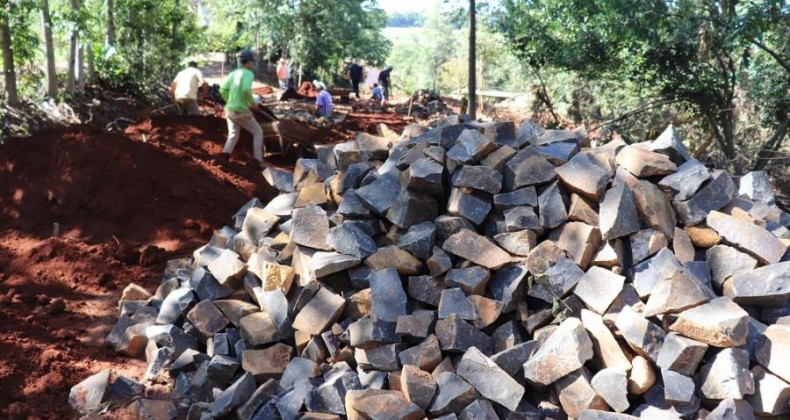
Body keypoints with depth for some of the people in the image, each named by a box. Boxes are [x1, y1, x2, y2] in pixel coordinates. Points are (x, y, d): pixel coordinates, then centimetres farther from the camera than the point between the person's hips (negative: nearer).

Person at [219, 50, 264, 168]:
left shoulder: (233, 73, 10)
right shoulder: (248, 73, -11)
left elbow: (223, 90, 8)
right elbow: (246, 90, -28)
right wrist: (253, 102, -13)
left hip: (230, 110, 7)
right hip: (241, 111, -7)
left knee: (233, 135, 19)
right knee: (258, 132, 9)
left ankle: (224, 157, 1)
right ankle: (257, 161, 5)